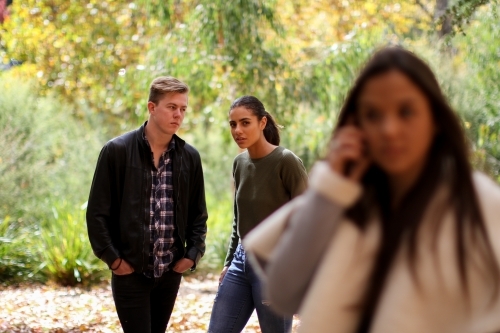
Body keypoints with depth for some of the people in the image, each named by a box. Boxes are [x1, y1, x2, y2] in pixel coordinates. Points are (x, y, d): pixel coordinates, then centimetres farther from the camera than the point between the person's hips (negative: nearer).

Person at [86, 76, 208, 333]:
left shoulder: (189, 157, 5)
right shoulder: (117, 151, -7)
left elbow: (198, 214, 13)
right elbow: (97, 212, -6)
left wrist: (193, 253, 1)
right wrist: (112, 259, -10)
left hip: (170, 271, 4)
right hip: (130, 271, -4)